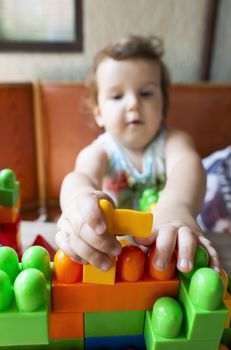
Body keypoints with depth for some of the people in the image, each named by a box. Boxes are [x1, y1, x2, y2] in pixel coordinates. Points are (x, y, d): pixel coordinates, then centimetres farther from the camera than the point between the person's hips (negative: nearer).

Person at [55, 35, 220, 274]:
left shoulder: (173, 141, -8)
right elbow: (83, 175, -32)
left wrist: (176, 206, -55)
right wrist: (78, 197, -57)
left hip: (165, 247, 0)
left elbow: (187, 164, -31)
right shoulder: (99, 151, -9)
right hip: (110, 248, 1)